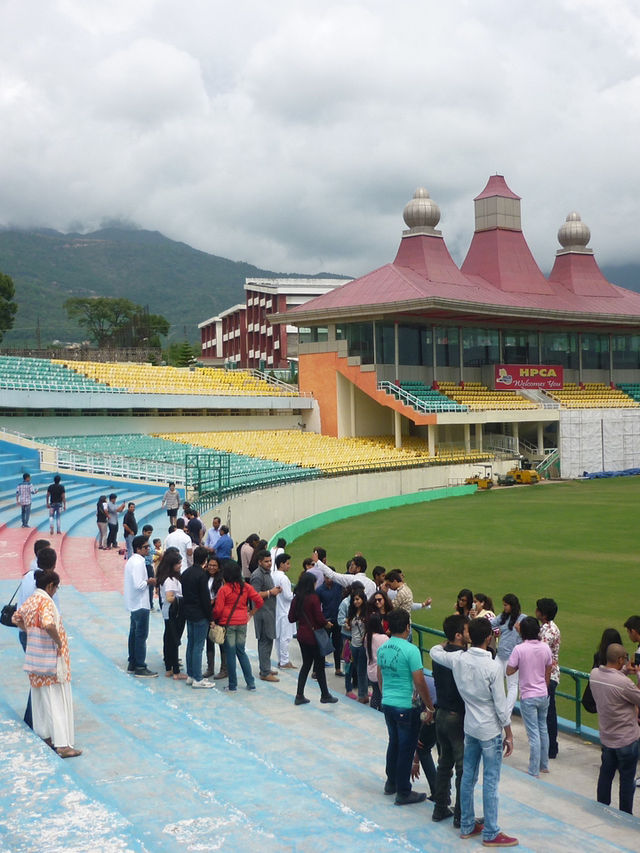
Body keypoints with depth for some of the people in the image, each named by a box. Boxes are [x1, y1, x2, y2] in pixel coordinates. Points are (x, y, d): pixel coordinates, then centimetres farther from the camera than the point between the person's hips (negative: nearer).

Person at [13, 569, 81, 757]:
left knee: (40, 697, 19)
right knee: (58, 701, -5)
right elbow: (49, 625, -35)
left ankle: (43, 735, 30)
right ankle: (63, 745, -6)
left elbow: (16, 618, 22)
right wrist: (59, 642, -20)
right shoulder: (46, 601, -20)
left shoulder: (30, 600, 6)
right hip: (51, 660, -9)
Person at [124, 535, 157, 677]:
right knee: (141, 635, -5)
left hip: (133, 605, 10)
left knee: (134, 633, 16)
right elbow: (138, 585, -26)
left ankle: (132, 664, 24)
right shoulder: (138, 563, -20)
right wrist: (149, 582, -9)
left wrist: (147, 581, 8)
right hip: (140, 604, -10)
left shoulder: (131, 561, 12)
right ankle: (140, 668, -1)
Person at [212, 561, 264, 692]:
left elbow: (218, 610, -10)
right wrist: (251, 613, 12)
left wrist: (214, 619, 10)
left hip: (228, 623, -4)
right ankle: (251, 683, 15)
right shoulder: (246, 587, -1)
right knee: (241, 652, 16)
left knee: (230, 654, 4)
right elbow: (260, 601, -1)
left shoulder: (224, 590, -13)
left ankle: (233, 685, 9)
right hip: (242, 623, 4)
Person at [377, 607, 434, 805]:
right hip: (406, 707, -7)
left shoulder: (382, 648, 3)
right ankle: (403, 793, 11)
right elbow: (419, 682, -18)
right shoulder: (411, 650, -19)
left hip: (387, 703, 7)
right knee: (406, 748, 4)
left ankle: (391, 783, 34)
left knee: (394, 743, 22)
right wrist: (430, 707, -9)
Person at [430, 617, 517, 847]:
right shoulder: (493, 667, -23)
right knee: (490, 783, 4)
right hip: (490, 732, -6)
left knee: (468, 777, 16)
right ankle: (490, 834, 13)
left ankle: (467, 826, 27)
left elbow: (434, 652, 13)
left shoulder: (458, 659, -8)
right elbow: (501, 706, -17)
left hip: (470, 728, 6)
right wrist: (509, 735, -6)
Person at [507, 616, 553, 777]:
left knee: (534, 734, 0)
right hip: (543, 695, 5)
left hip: (528, 697, -5)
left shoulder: (519, 649, -18)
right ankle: (544, 765, 29)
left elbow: (509, 671, -10)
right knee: (543, 729, 19)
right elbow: (548, 673, 7)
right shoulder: (545, 647, -3)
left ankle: (534, 771, 7)